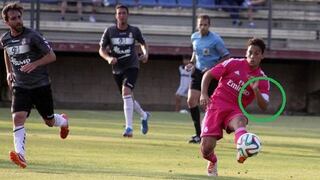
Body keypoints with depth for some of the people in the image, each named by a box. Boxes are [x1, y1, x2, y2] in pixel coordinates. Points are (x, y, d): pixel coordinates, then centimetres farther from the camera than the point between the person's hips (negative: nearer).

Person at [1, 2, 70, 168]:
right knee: (18, 117, -22)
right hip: (20, 86, 2)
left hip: (41, 85, -2)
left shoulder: (32, 36, -15)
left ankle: (63, 121, 50)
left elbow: (51, 56, -12)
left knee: (49, 122, 13)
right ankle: (20, 156, -30)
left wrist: (34, 64, -27)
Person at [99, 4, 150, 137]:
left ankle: (129, 127, -25)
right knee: (128, 97, 13)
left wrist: (145, 54, -4)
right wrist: (108, 58, -20)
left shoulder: (134, 31, -4)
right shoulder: (109, 31, -3)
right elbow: (101, 50, 0)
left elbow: (143, 43, 15)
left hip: (131, 66, -3)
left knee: (126, 92, -25)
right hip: (117, 69, 3)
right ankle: (144, 115, 43)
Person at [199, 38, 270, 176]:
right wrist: (204, 94, -9)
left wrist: (256, 90, -21)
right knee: (206, 148, -13)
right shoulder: (234, 64, 0)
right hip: (217, 104, 0)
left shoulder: (262, 80, 4)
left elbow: (264, 107, -4)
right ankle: (212, 161, 26)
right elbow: (208, 75, 6)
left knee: (240, 121, -40)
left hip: (235, 110, 0)